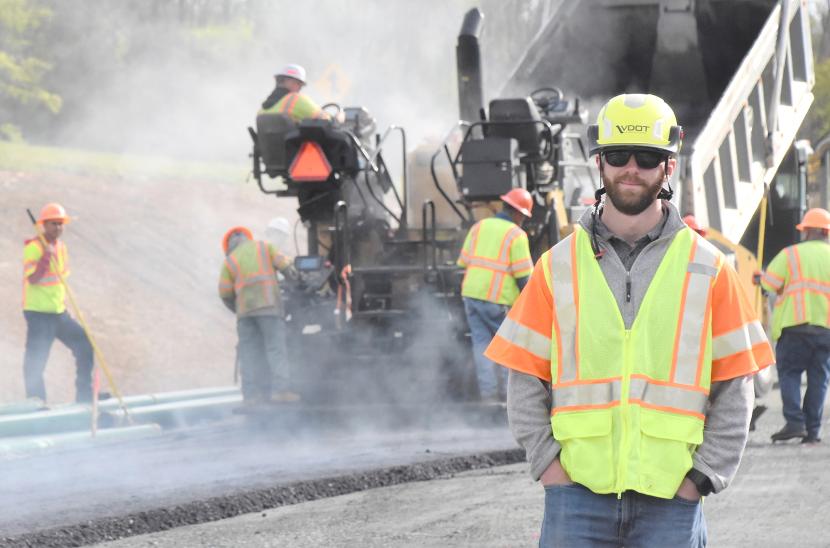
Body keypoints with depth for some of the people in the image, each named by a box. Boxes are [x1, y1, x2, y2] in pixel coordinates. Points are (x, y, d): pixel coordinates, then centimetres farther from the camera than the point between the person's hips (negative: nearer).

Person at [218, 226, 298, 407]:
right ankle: (283, 389, -16)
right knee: (275, 349, -4)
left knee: (249, 352, 4)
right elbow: (284, 264, 4)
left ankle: (250, 394, -4)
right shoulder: (264, 247, 15)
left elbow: (225, 293, 11)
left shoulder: (230, 260, 15)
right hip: (269, 304, -1)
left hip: (245, 309, 1)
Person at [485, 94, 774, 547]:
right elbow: (525, 379, 9)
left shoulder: (707, 269, 6)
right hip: (577, 496, 1)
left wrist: (703, 475, -4)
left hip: (670, 498, 0)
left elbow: (734, 389, 6)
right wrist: (547, 462, -3)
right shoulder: (559, 266, 8)